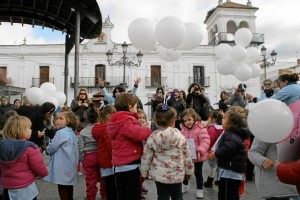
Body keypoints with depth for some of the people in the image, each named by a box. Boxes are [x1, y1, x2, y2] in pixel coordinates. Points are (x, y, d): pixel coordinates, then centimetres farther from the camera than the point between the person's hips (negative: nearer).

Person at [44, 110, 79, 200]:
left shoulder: (61, 133, -17)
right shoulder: (72, 133, 10)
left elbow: (51, 148, -12)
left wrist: (47, 149, 11)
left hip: (62, 166, -9)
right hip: (70, 165, 9)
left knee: (62, 189, 1)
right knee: (68, 187, 17)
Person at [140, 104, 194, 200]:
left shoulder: (152, 137, -11)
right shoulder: (180, 137, -9)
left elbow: (146, 158, -6)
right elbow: (187, 157, -2)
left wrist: (144, 173, 9)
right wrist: (189, 171, 14)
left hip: (159, 175, 0)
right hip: (177, 175, 1)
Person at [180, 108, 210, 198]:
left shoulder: (201, 128, -20)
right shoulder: (183, 129, -1)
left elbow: (205, 141, -28)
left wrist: (201, 150, -41)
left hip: (197, 156, -5)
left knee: (198, 173, 10)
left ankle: (199, 189, 30)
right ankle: (185, 185, 44)